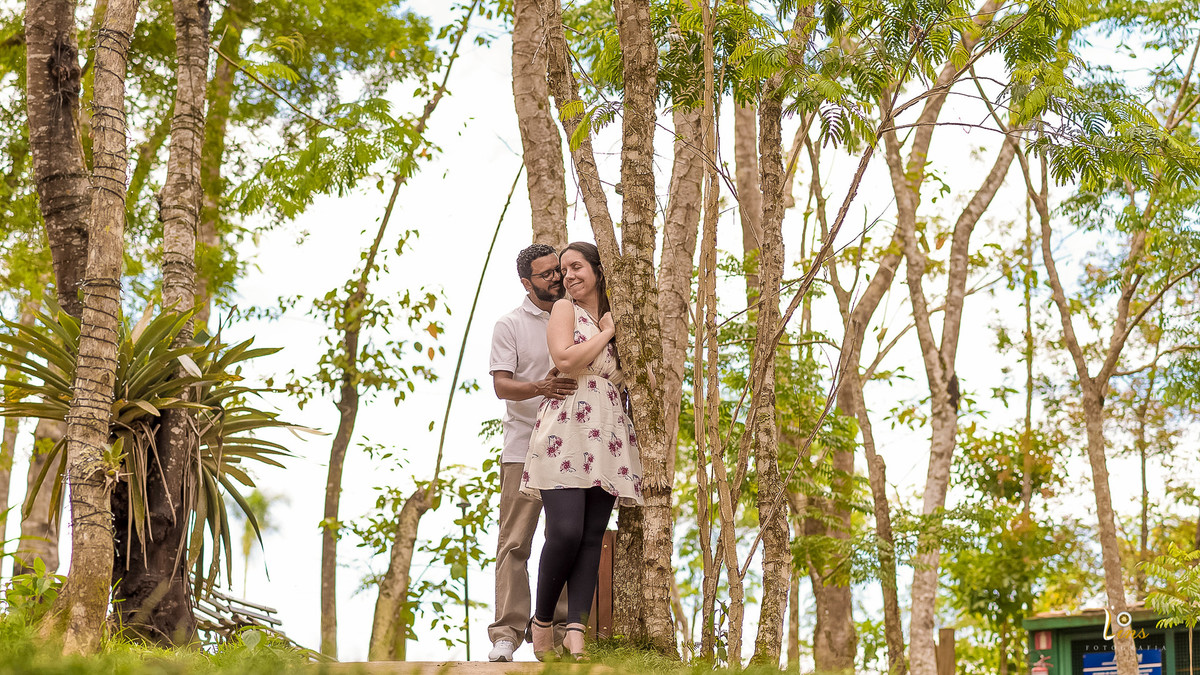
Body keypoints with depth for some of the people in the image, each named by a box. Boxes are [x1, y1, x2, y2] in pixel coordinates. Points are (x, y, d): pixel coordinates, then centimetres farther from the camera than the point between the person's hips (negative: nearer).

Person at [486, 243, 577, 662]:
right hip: (525, 449, -4)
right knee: (515, 542, -7)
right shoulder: (510, 325, 3)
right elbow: (502, 385, -7)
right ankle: (506, 634, -9)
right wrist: (540, 387, -26)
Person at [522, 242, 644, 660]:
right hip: (566, 434, -5)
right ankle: (542, 621, 2)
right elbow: (566, 360, -11)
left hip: (606, 436, 5)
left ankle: (576, 631, -7)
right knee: (565, 532, -16)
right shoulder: (564, 310, 7)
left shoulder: (617, 319, 22)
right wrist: (606, 332, -2)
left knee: (592, 538, -4)